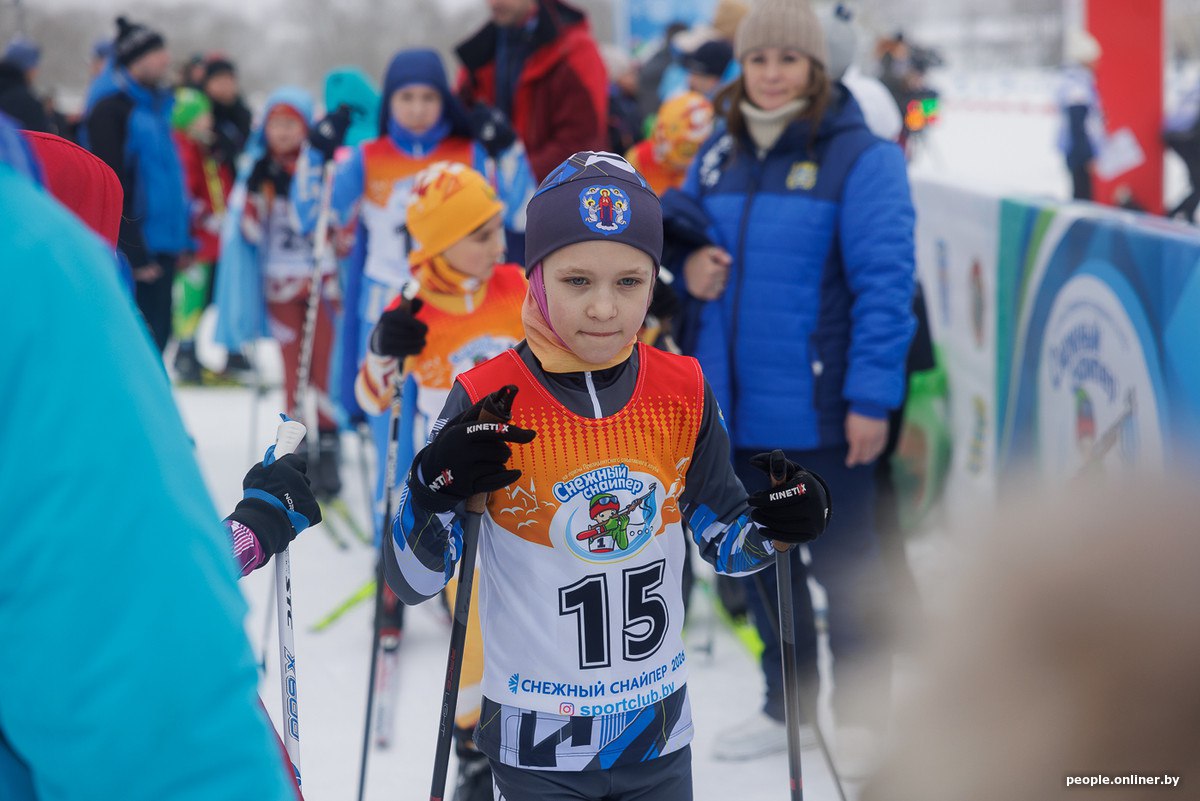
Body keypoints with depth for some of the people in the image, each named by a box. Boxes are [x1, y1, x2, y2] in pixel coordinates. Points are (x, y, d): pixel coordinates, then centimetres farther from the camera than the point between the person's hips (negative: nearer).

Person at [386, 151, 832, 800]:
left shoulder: (683, 393, -5)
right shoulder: (489, 403, -15)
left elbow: (722, 539, 7)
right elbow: (412, 581, -11)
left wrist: (776, 525, -13)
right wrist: (432, 491, -29)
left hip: (661, 730, 3)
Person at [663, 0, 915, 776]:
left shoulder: (859, 157, -12)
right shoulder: (721, 152, 7)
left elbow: (884, 282, -15)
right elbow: (678, 221, 20)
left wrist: (872, 395, -20)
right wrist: (687, 260, -4)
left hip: (819, 409, -6)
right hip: (733, 404, 6)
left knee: (843, 563, 7)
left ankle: (864, 718, 23)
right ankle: (787, 705, 35)